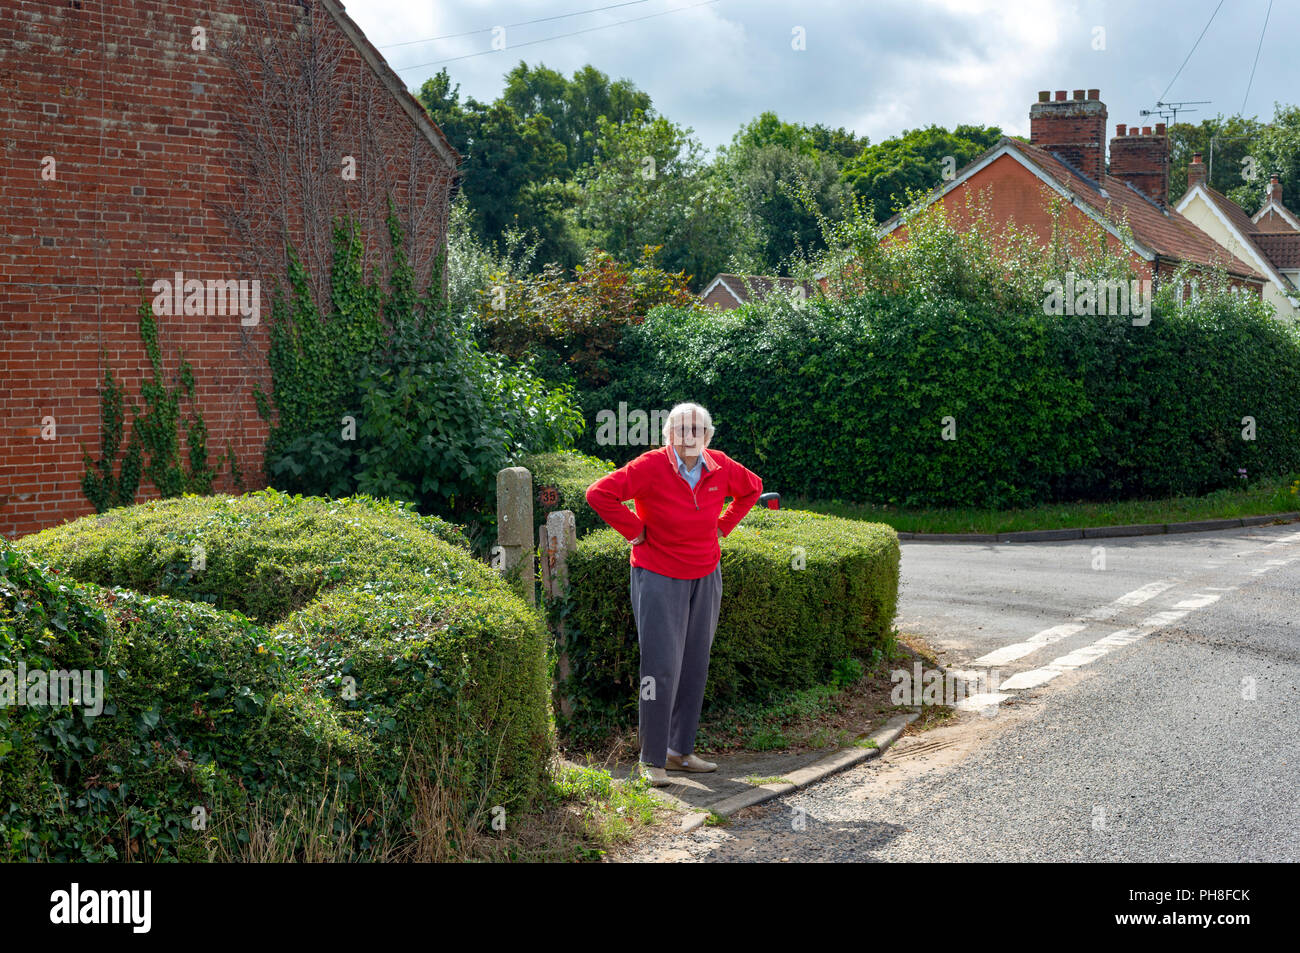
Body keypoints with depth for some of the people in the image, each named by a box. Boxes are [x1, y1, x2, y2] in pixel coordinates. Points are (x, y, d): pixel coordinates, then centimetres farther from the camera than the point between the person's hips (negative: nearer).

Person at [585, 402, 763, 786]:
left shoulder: (720, 467, -1)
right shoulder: (651, 467, -16)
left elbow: (752, 488, 19)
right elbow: (598, 494, -18)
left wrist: (722, 527, 8)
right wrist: (635, 531, -14)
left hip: (705, 578, 5)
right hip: (658, 577, -5)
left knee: (694, 667, 9)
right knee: (662, 667, -7)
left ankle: (680, 750, 21)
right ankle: (652, 759, 2)